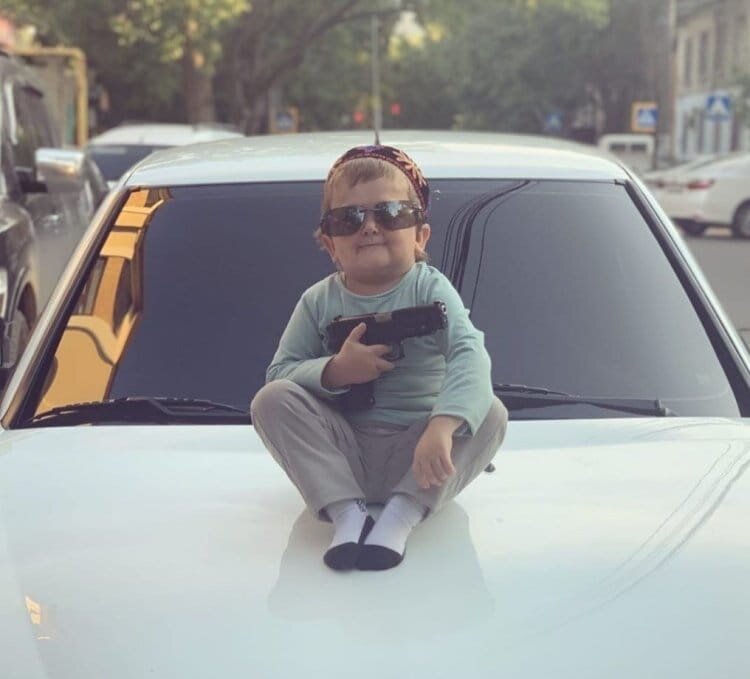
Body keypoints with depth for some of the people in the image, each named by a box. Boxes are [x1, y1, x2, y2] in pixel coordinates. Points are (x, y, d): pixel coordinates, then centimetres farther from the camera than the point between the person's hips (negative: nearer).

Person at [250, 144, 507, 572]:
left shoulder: (429, 289, -7)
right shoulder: (319, 301, 0)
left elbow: (470, 355, -24)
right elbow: (279, 373, -3)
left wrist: (441, 428, -42)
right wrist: (334, 371, -24)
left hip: (413, 456, -1)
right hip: (341, 454, 2)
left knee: (491, 413, -25)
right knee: (271, 400, -19)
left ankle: (402, 515, -29)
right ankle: (346, 513, -27)